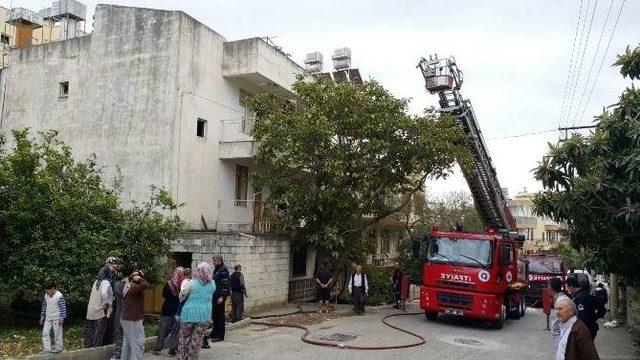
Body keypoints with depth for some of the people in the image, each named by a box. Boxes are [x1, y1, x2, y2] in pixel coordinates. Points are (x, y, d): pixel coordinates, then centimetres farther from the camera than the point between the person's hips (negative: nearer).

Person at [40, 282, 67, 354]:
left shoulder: (59, 296, -16)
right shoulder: (46, 296, 3)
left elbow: (63, 307, -15)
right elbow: (44, 306, 13)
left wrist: (62, 318, -16)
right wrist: (42, 317, 14)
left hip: (56, 318, -6)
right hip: (48, 318, 6)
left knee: (57, 333, 2)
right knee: (45, 333, 3)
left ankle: (59, 348, 14)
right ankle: (47, 349, 10)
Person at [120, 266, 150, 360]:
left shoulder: (127, 285, 8)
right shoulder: (133, 287, -22)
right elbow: (145, 285, -38)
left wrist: (140, 276, 2)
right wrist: (139, 278, -19)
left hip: (126, 318, 10)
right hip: (133, 320, -10)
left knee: (127, 344, 18)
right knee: (138, 345, -6)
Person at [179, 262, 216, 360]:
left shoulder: (192, 283, -9)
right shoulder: (212, 284, 0)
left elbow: (182, 296, -2)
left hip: (189, 313, -2)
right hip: (205, 315, 2)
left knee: (184, 336, 13)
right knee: (197, 339, 9)